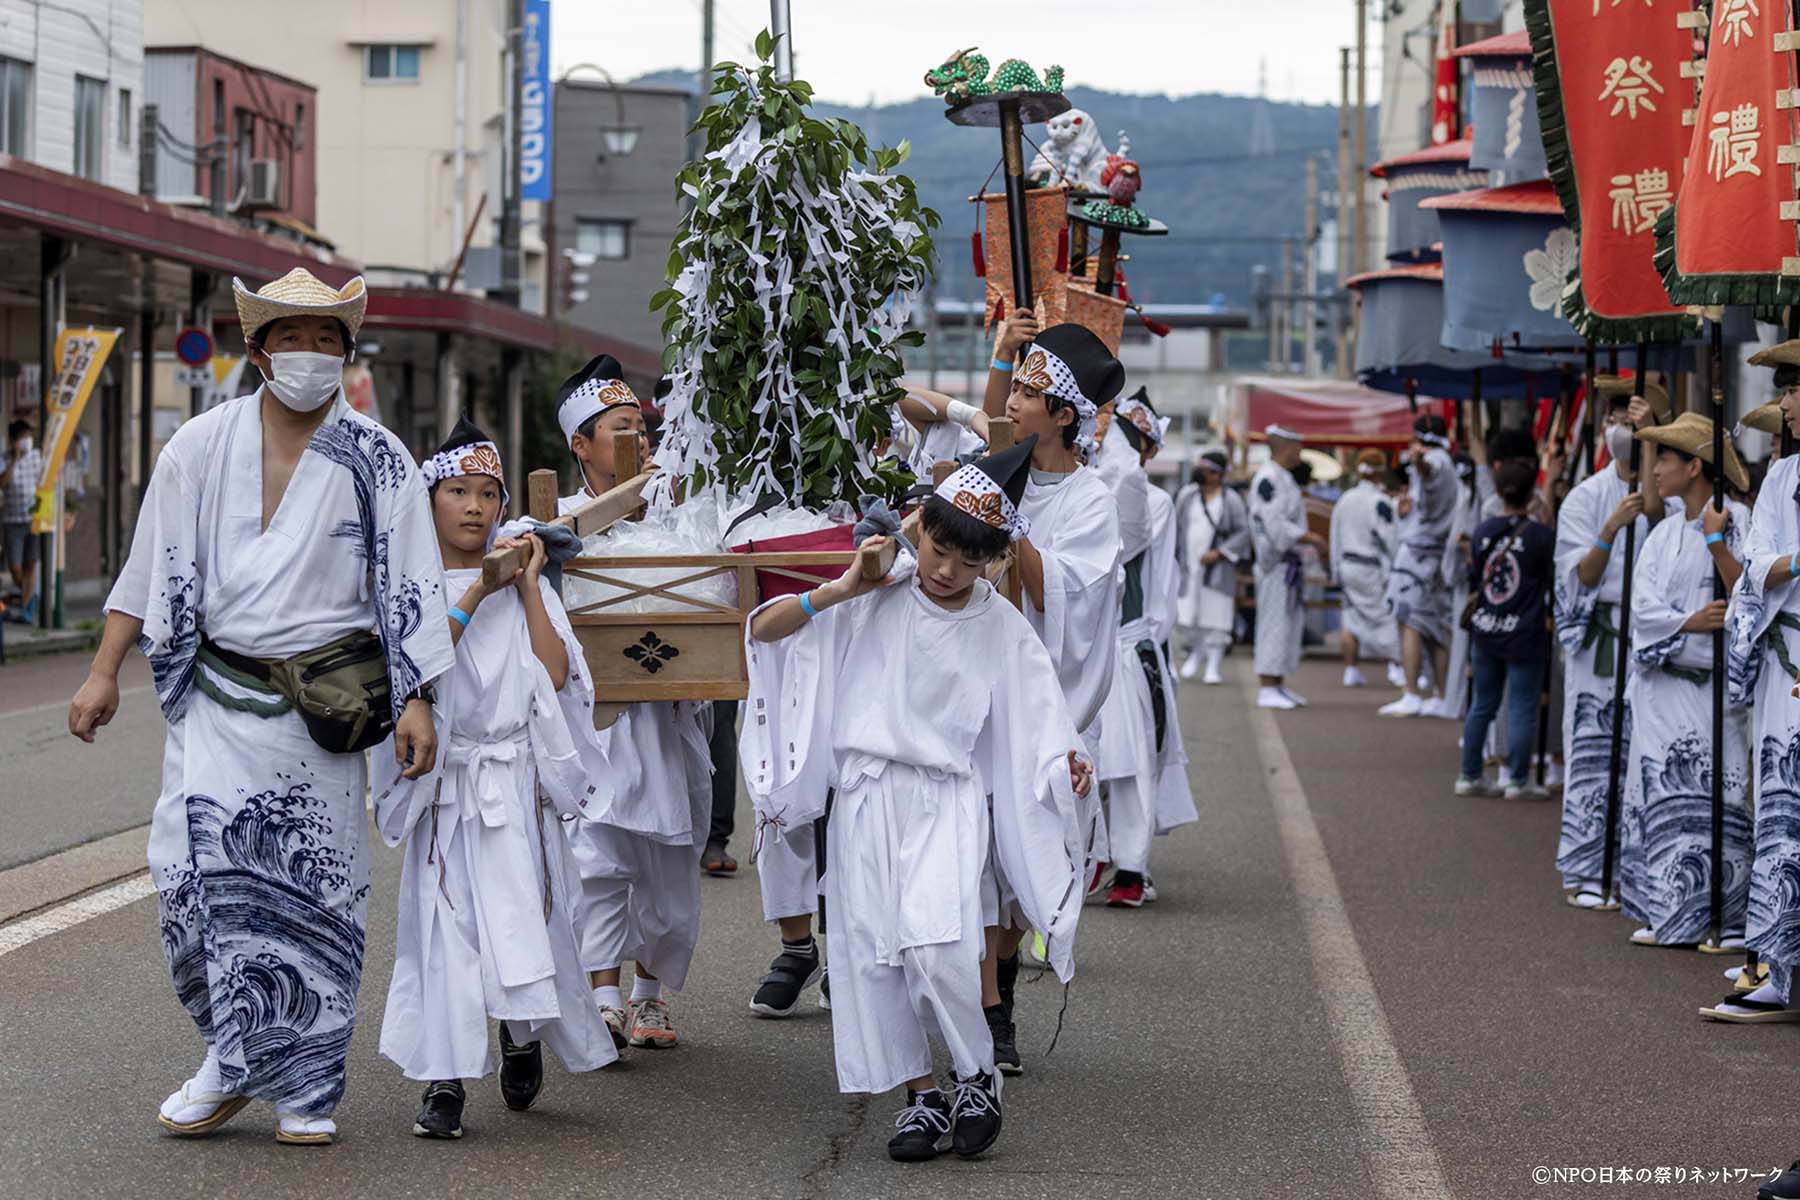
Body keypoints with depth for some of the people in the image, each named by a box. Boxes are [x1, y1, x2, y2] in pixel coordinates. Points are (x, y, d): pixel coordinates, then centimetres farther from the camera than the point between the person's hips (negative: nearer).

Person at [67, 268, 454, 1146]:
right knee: (195, 868, -10)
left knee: (314, 889, 1)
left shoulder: (378, 459, 1)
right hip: (219, 691, 1)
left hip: (324, 706, -1)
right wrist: (104, 672, 9)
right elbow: (151, 566, 11)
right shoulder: (202, 446, 5)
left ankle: (303, 1088, 11)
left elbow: (408, 587, 0)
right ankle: (235, 1058, 6)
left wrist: (416, 701, -7)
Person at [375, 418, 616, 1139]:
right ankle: (444, 1079, -4)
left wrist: (528, 589, -3)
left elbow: (557, 675, -2)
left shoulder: (526, 585, 11)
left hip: (518, 776, 2)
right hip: (444, 778, -1)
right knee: (444, 918, -8)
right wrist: (477, 593, -16)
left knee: (523, 912, -2)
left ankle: (522, 1037, 25)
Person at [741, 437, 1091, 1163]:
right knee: (871, 952, 1)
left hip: (947, 800, -2)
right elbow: (764, 630, -2)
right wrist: (842, 589, -12)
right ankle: (920, 1097, 14)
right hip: (865, 794, 2)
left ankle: (978, 1076, 2)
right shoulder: (876, 600, 0)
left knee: (938, 945, -20)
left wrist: (1066, 763, -20)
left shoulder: (1002, 630, 1)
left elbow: (1036, 725, 1)